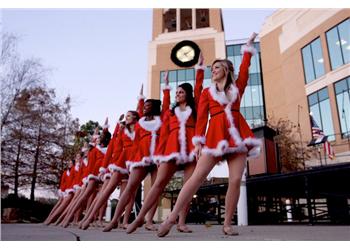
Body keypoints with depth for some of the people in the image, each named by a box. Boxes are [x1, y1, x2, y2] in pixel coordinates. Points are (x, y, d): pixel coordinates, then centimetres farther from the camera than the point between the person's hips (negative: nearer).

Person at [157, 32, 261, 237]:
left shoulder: (237, 87, 20)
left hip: (237, 133, 2)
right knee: (198, 177, -11)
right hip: (215, 134, -1)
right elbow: (201, 118, 5)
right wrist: (198, 141, -5)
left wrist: (249, 46, 19)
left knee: (235, 180, -8)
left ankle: (227, 224, 4)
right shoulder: (207, 92, 15)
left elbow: (245, 68, 12)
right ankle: (172, 218, -9)